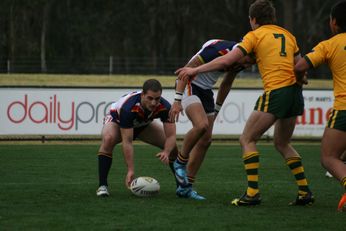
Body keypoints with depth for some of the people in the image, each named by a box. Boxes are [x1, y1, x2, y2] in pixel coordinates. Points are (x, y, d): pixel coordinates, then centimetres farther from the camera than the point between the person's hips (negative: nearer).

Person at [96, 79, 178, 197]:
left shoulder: (165, 107, -32)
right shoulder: (128, 107, -43)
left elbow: (171, 136, -31)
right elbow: (127, 142, -41)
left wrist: (166, 152, -52)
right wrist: (131, 170, -45)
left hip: (144, 124, 4)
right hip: (117, 119, -4)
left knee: (172, 146, -9)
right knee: (108, 139, -37)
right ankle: (102, 186, -30)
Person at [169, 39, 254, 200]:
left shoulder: (240, 61, -1)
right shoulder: (218, 49, -27)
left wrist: (217, 109, 22)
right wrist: (177, 100, -25)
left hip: (205, 90, 8)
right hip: (189, 86, -8)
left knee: (205, 140, 3)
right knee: (201, 125, -30)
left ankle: (185, 187, 9)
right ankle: (180, 162, -8)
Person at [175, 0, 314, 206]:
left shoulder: (256, 35, 1)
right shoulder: (288, 35, 19)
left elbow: (227, 61, -5)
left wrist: (195, 70, 1)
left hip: (275, 92, -7)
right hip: (294, 91, 7)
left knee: (247, 140, 3)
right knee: (282, 143, 23)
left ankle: (253, 193, -8)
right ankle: (305, 191, 15)